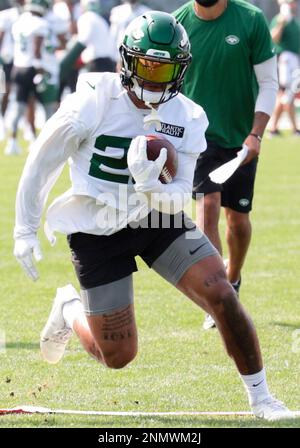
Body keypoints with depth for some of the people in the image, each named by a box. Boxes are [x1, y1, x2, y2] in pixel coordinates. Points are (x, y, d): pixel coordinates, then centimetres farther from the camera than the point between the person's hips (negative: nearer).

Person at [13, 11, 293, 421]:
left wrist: (153, 187, -31)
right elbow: (43, 162, -7)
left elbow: (179, 197, -8)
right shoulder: (95, 101, -19)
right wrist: (25, 230, -3)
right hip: (98, 232, -3)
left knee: (222, 296, -15)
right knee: (118, 356, -1)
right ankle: (70, 310, 33)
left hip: (158, 218, 3)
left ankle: (261, 398, 1)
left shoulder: (187, 118, -9)